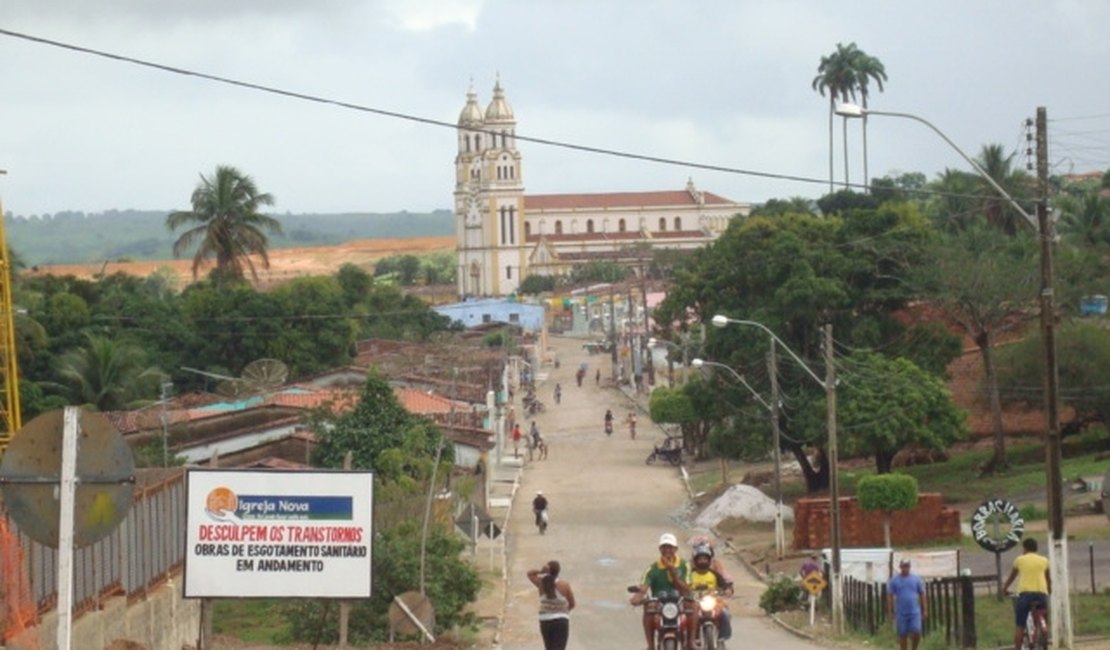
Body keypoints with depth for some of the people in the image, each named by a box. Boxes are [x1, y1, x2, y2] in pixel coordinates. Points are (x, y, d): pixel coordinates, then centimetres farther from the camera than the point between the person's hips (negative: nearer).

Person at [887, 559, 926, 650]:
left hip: (915, 612, 0)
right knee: (902, 635, 3)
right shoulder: (894, 580, 1)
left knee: (916, 633, -11)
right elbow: (889, 596, 1)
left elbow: (922, 594, 8)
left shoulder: (916, 579, 4)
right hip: (901, 613, 0)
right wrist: (890, 611, -3)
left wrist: (925, 610, 4)